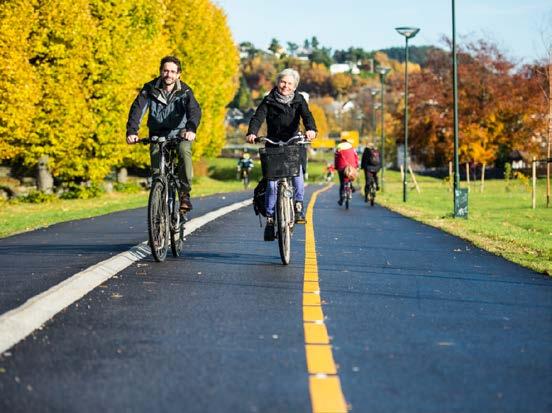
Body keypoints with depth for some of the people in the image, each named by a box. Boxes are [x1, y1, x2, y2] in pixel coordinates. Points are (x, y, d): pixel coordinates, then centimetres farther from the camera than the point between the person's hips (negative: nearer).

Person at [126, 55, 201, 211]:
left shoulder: (185, 91, -12)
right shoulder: (150, 89, -10)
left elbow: (195, 110, -28)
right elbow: (137, 109, -21)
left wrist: (191, 129, -50)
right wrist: (131, 131, -38)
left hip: (179, 133, -1)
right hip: (158, 135, 1)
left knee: (184, 150, -33)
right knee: (157, 171, -12)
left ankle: (185, 194, -26)